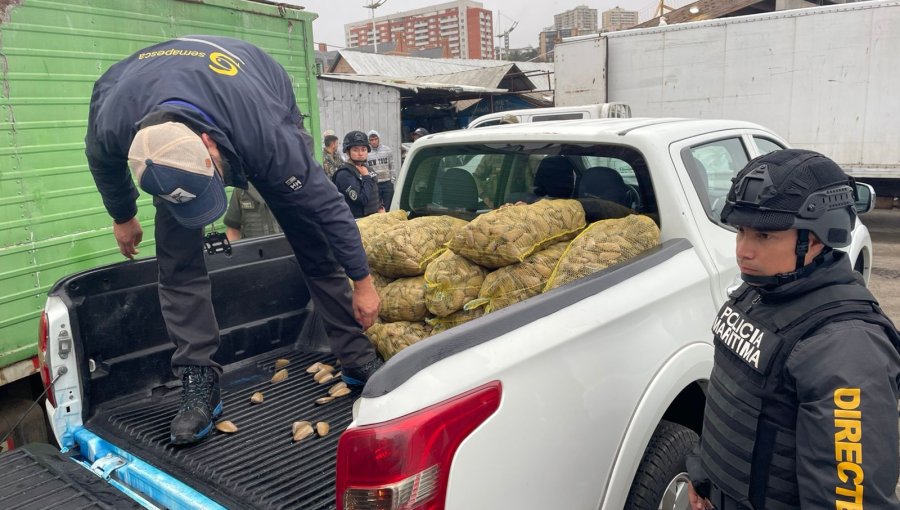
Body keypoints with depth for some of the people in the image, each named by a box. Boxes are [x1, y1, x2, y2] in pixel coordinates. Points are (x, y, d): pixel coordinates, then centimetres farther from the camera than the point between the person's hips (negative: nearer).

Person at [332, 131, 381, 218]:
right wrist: (366, 177, -15)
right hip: (357, 221, -8)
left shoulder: (367, 169, 10)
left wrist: (380, 208, 8)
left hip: (373, 217, 8)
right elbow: (362, 200, -24)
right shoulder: (344, 174, -17)